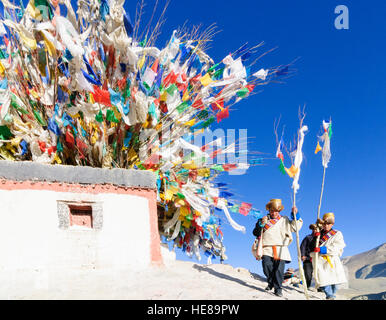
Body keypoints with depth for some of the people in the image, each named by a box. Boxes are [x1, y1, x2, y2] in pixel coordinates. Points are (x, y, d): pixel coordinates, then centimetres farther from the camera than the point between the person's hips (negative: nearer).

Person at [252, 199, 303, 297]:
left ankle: (278, 288, 6)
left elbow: (295, 227, 13)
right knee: (267, 266, -12)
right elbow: (255, 233, 11)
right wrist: (260, 224, -6)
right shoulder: (264, 220, 15)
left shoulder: (284, 220, 16)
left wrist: (295, 215, 3)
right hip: (267, 249, 0)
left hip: (280, 249, 0)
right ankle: (270, 283, 15)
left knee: (279, 269, -6)